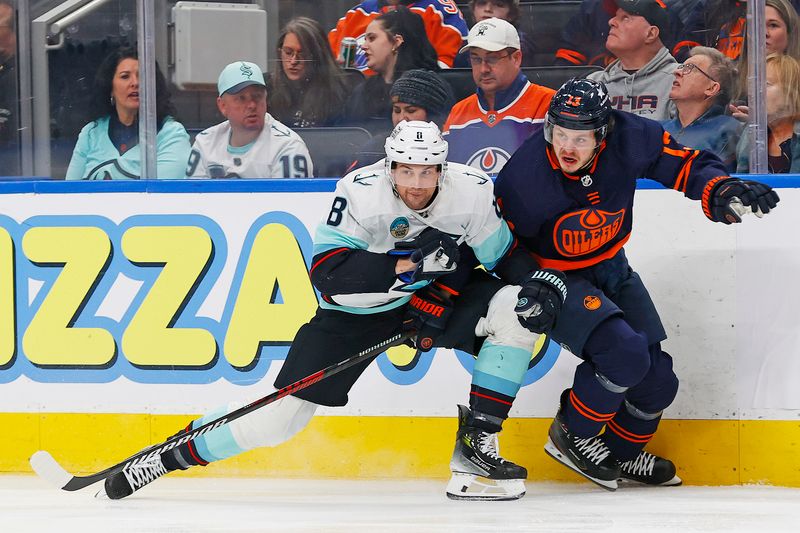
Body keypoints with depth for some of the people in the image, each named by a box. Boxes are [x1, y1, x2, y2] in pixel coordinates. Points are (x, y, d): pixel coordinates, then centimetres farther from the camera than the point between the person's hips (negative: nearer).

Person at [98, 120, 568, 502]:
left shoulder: (473, 191, -19)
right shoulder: (361, 192, -26)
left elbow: (511, 256, -6)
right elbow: (328, 274, -32)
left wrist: (546, 280, -26)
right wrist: (405, 265, -40)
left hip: (442, 295, 3)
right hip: (359, 307, -2)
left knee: (518, 309, -23)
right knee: (282, 415, -9)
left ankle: (475, 443, -14)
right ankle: (170, 457, 8)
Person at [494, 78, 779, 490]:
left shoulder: (629, 139, -22)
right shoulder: (524, 177, -29)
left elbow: (684, 164, -9)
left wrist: (721, 192, -26)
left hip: (610, 269, 5)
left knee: (658, 379, 6)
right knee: (624, 352, -27)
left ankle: (622, 452, 34)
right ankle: (571, 435, -2)